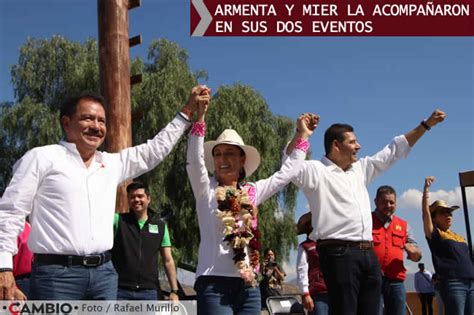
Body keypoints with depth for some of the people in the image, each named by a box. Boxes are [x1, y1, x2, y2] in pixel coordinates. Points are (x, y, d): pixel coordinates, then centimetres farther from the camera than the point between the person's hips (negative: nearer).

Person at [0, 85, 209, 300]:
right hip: (56, 273, -5)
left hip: (104, 272, 6)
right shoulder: (41, 158, 0)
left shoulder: (112, 163, 16)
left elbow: (156, 149, 24)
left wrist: (187, 110, 22)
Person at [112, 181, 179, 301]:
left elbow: (168, 261, 9)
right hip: (121, 291, -1)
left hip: (149, 292, 2)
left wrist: (174, 291, 1)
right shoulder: (118, 220, 7)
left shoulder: (160, 226, 10)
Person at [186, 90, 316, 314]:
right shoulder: (206, 190, 2)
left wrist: (302, 136, 27)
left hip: (248, 286, 5)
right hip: (215, 284, -4)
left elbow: (286, 173, 23)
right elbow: (194, 159, -13)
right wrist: (200, 118, -22)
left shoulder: (251, 192, 14)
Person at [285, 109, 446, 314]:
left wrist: (426, 124, 30)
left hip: (368, 253, 8)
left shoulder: (360, 168, 22)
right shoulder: (317, 171, -1)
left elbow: (392, 152, 29)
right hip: (339, 254, -8)